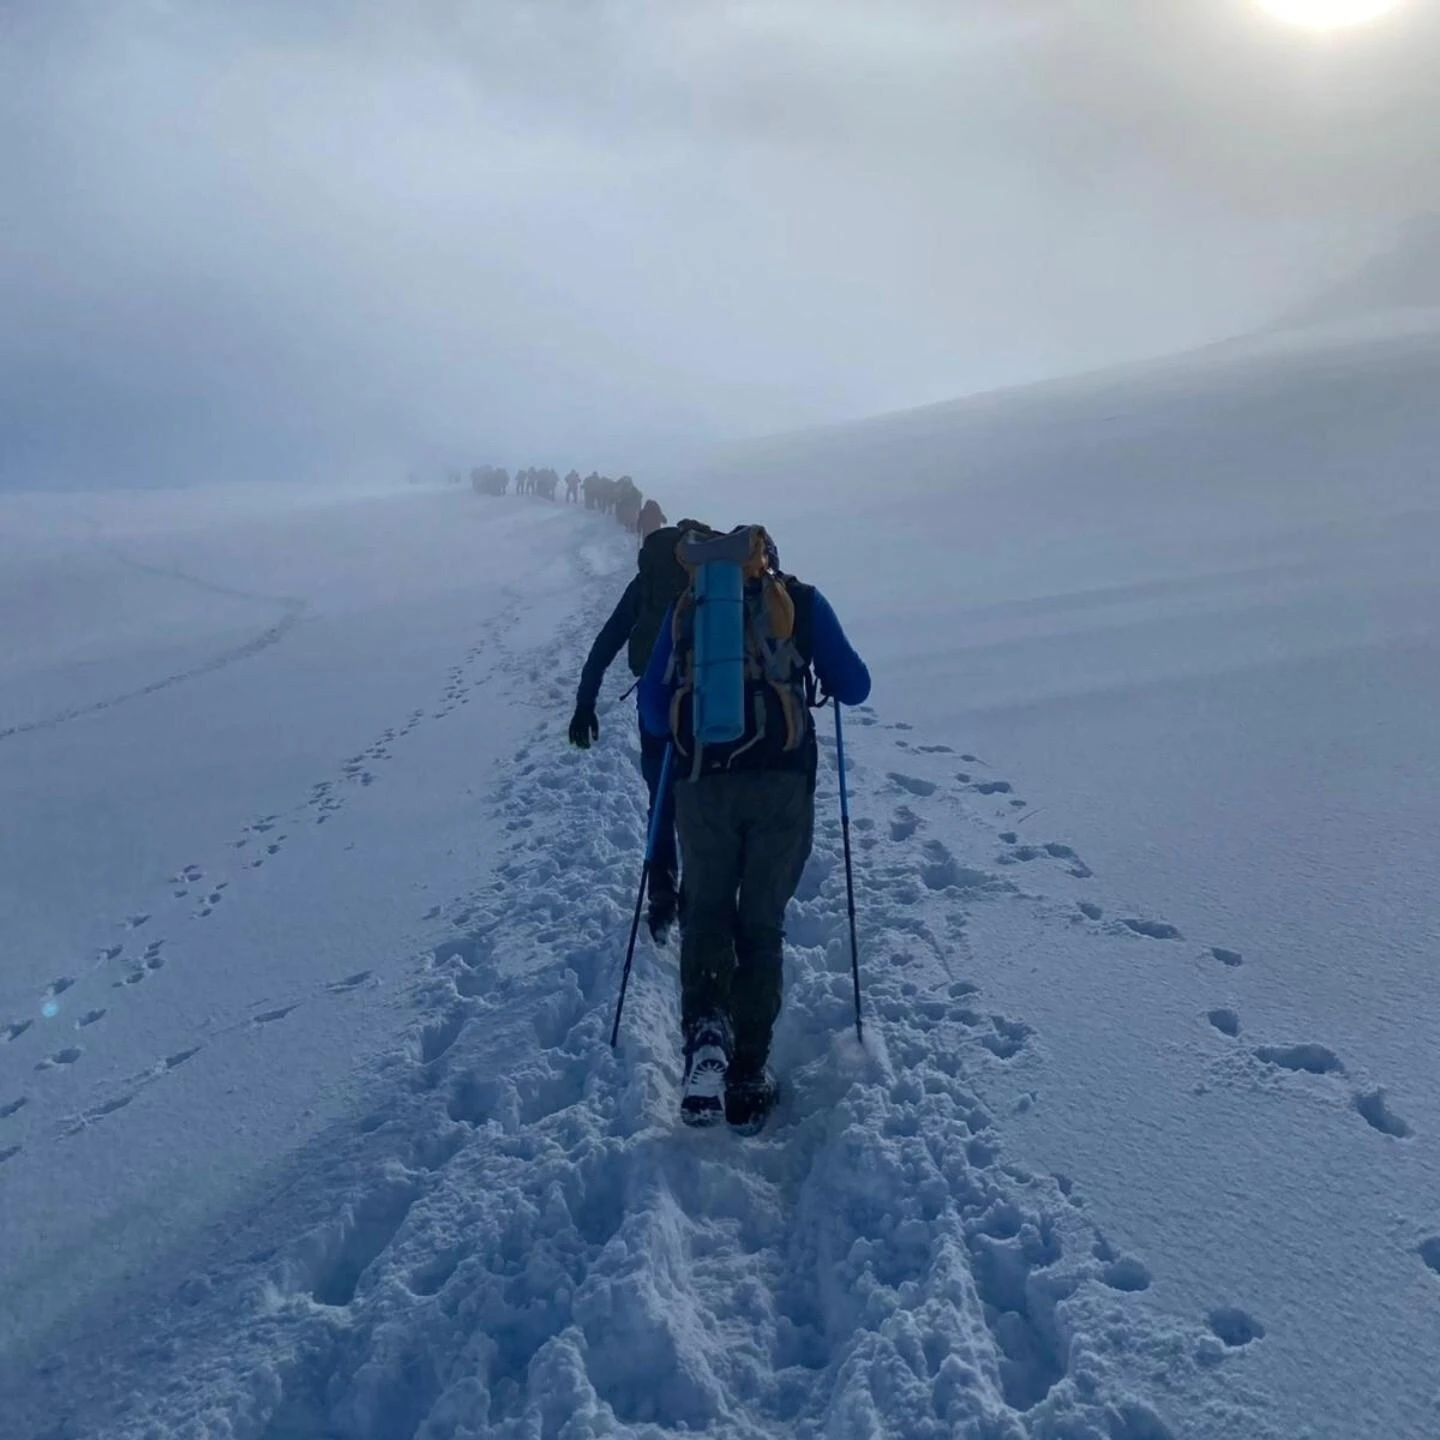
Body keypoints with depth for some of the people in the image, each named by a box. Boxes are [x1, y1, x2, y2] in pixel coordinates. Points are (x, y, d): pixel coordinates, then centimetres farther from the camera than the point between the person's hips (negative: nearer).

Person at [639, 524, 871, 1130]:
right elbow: (854, 687, 11)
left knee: (706, 910, 16)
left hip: (701, 783, 1)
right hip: (782, 782, -1)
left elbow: (652, 707, 13)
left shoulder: (686, 606, 15)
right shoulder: (801, 599, 11)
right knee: (761, 921, 11)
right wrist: (819, 676, 32)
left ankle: (706, 1029, -9)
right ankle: (748, 1074, 10)